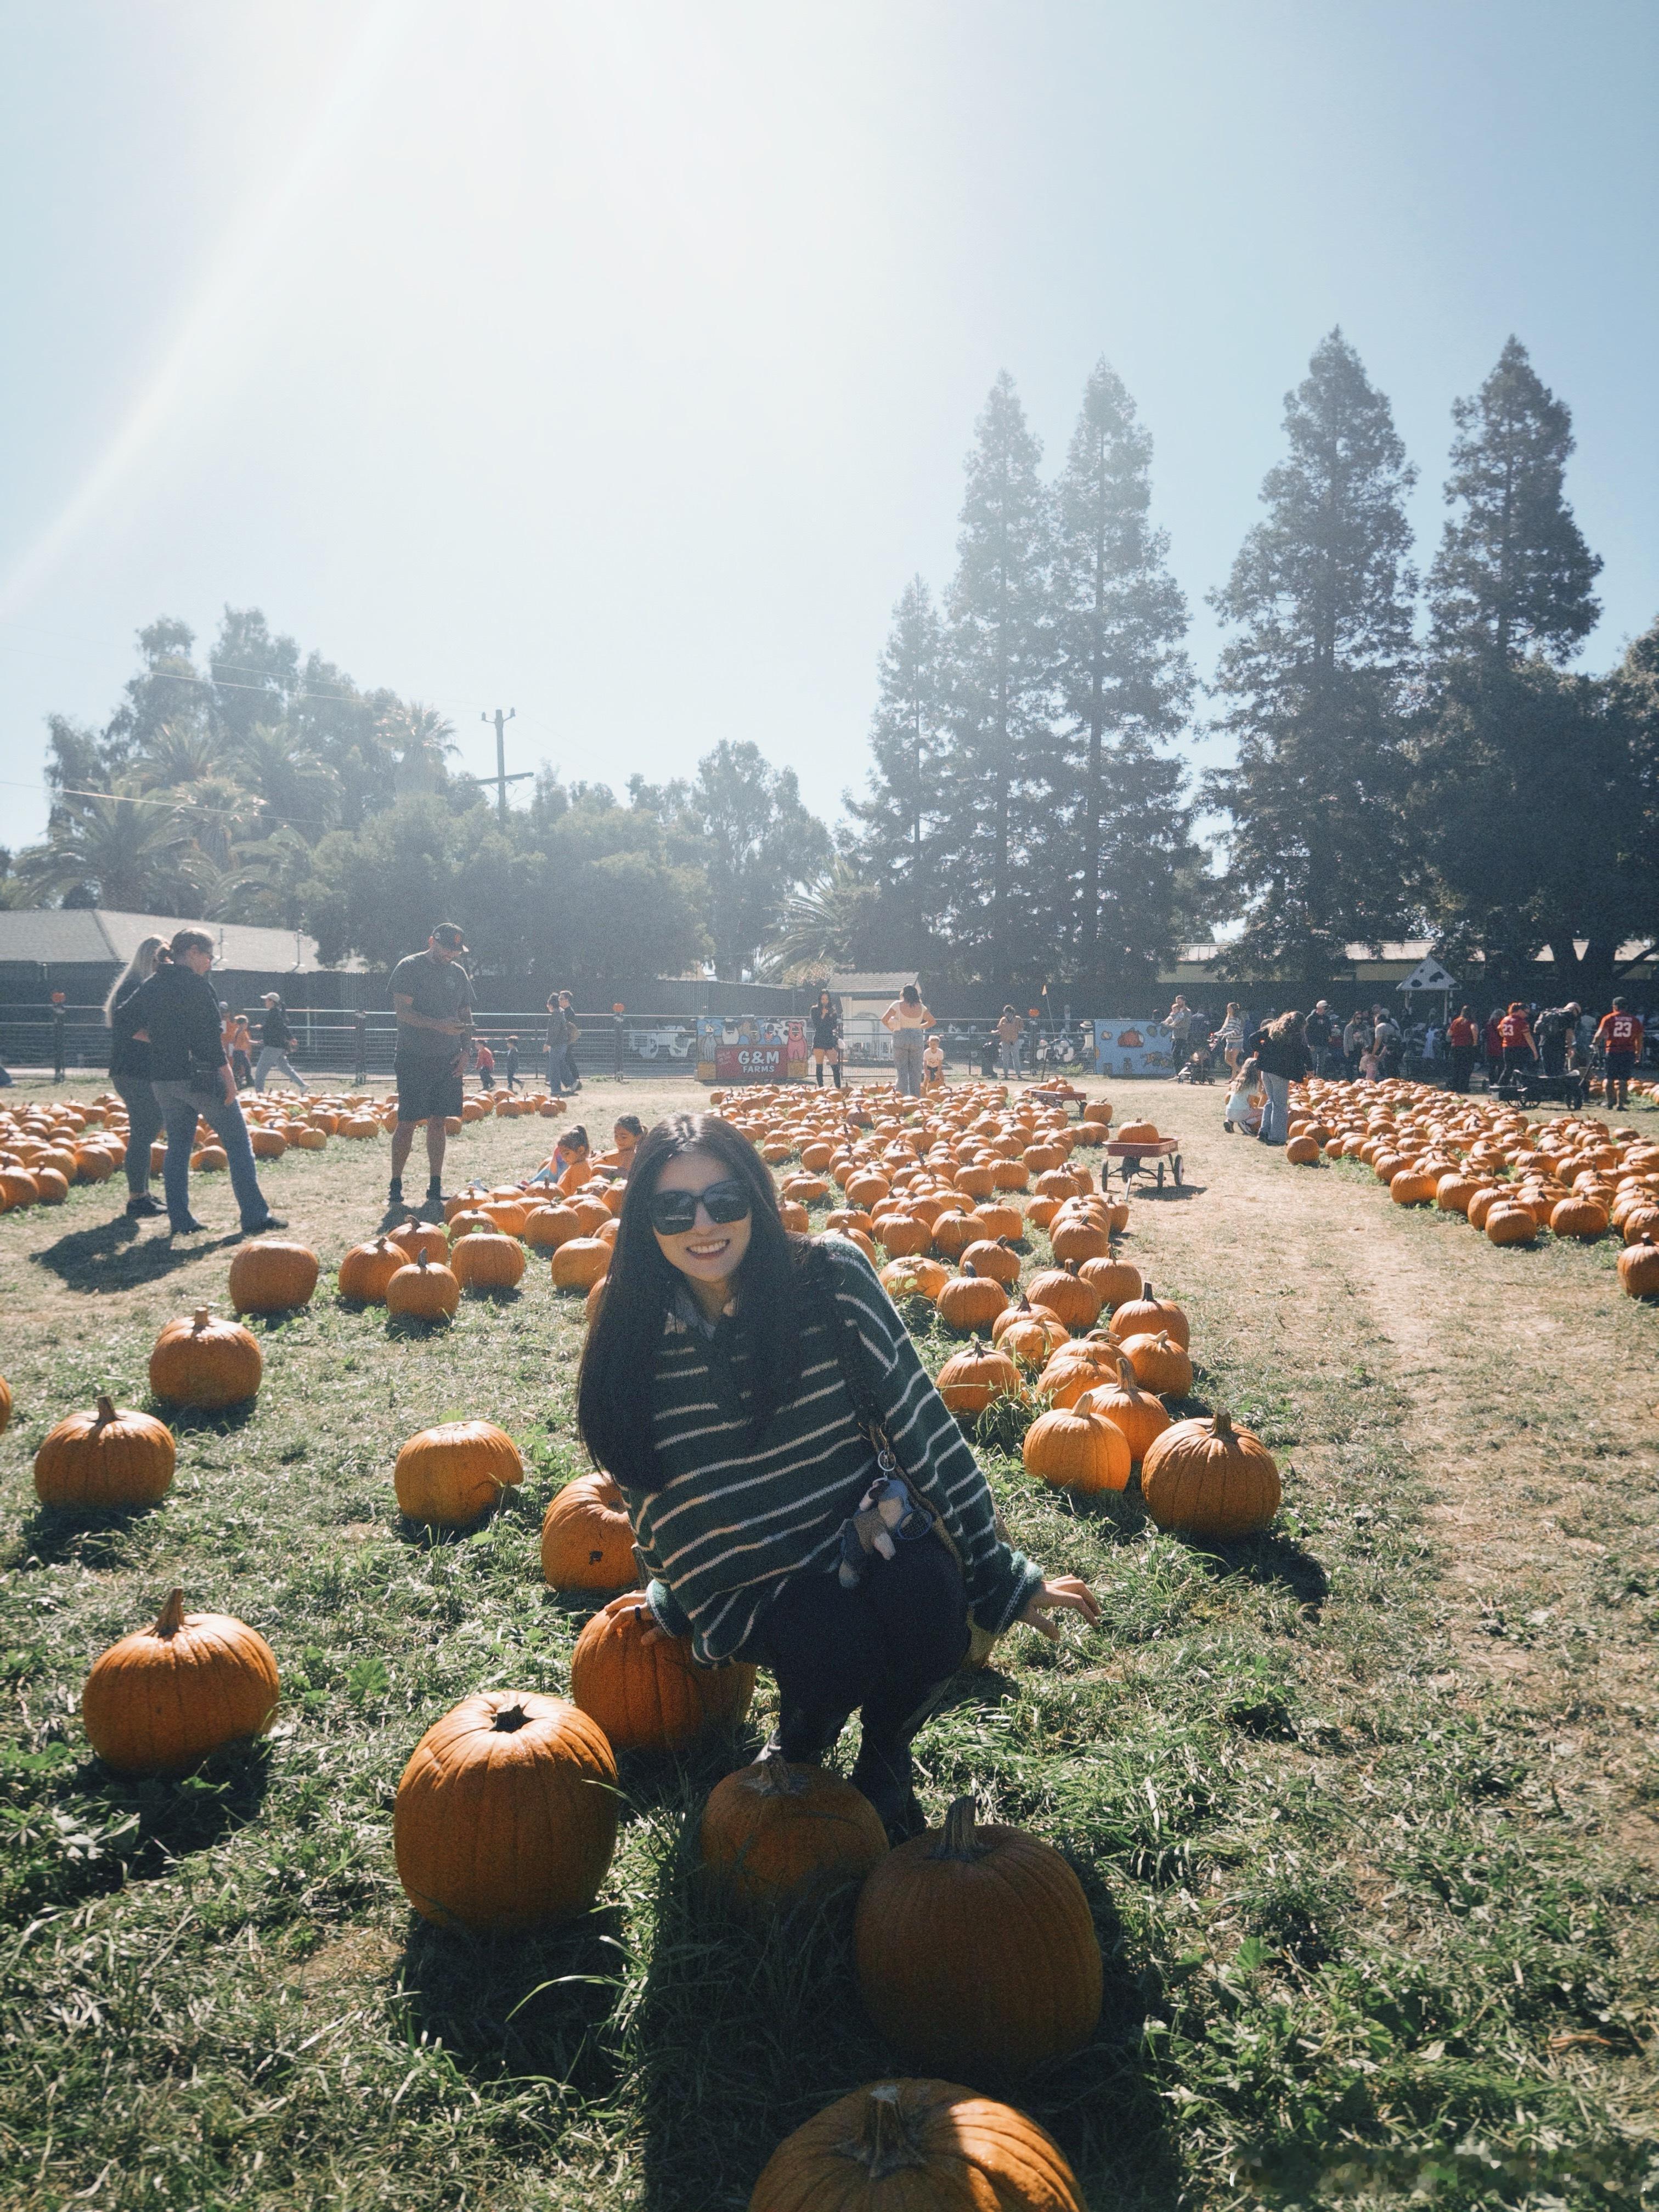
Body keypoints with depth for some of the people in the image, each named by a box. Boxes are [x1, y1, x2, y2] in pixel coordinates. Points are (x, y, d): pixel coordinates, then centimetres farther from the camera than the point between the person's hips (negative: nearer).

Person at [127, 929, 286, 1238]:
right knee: (237, 1142, 1)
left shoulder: (150, 986, 11)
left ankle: (179, 1219, 13)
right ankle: (255, 1216, -1)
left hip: (162, 1078, 7)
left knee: (178, 1146, 14)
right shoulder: (196, 984, -11)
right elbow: (210, 1036, -15)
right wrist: (228, 1079, -13)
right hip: (200, 1076, -7)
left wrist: (160, 1040, 14)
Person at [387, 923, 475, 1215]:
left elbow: (466, 1015, 18)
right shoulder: (409, 968, -4)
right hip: (414, 1059, -5)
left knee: (439, 1122, 6)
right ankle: (396, 1186, 5)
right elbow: (403, 1011, -13)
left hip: (448, 1060, 5)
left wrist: (464, 1050, 4)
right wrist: (440, 1025, -24)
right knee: (408, 1122, -5)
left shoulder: (459, 973, 13)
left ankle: (435, 1188, 11)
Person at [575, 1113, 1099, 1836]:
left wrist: (998, 1573, -10)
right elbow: (647, 1488, 8)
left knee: (934, 1622, -30)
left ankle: (883, 1763, 5)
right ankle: (792, 1760, 8)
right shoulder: (633, 1344, -10)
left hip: (866, 1525, 0)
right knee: (839, 1651, -30)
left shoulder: (829, 1276, -16)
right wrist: (675, 1599, 16)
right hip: (751, 1574, 0)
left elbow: (919, 1421, -12)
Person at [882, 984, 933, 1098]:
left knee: (901, 1069, 2)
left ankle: (903, 1096, -5)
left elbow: (884, 1020, -3)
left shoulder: (898, 1005, -5)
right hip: (917, 1038, 2)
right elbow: (932, 1021, 15)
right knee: (916, 1070, 7)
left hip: (901, 1038, -2)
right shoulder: (921, 1007, 4)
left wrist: (891, 1028, 13)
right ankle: (916, 1097, 8)